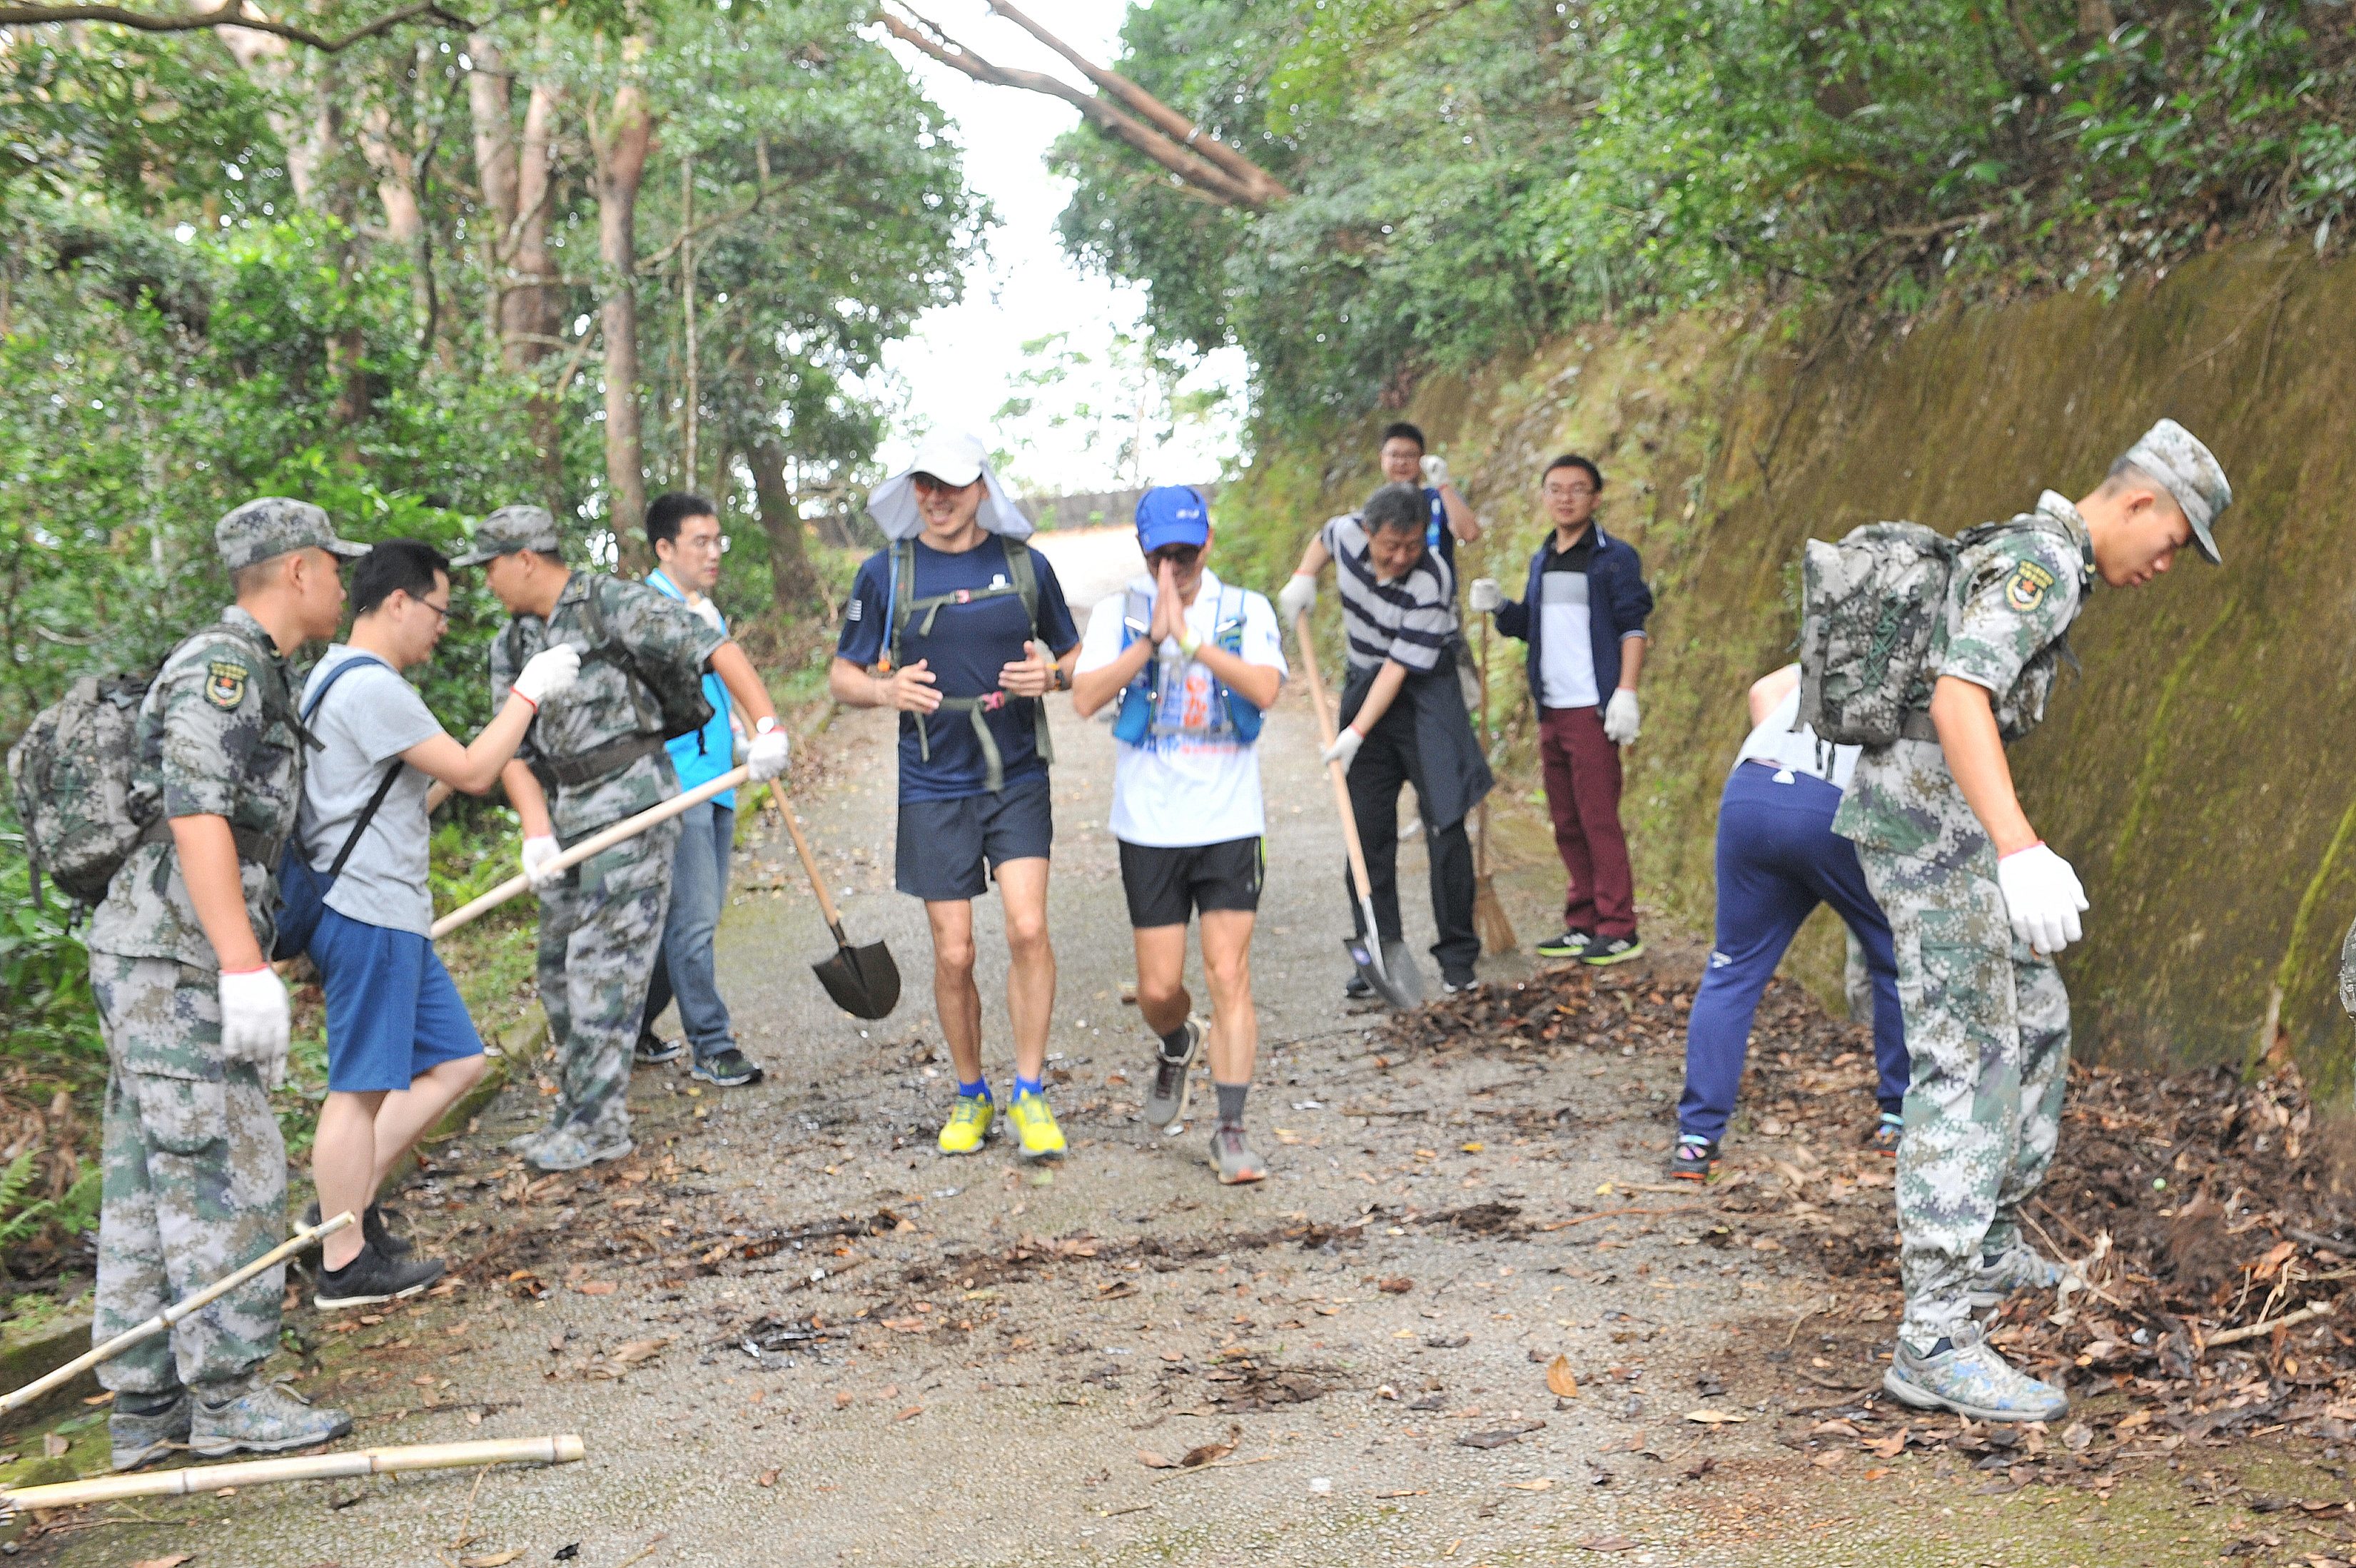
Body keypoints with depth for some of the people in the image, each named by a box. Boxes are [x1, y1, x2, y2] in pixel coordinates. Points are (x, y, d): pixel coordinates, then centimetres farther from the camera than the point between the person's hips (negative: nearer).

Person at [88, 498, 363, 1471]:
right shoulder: (220, 667, -11)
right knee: (225, 1173, -6)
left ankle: (146, 1410, 14)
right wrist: (246, 969, -26)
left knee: (150, 1188, 10)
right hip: (173, 961, -10)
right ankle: (227, 1399, -1)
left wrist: (250, 974, 25)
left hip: (158, 966, 10)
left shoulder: (253, 676, 21)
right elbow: (195, 818, -22)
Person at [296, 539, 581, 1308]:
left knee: (454, 1060, 14)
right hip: (368, 913, -11)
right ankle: (345, 1264, 6)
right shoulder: (370, 688, -17)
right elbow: (473, 772, -15)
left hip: (389, 914, 11)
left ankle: (350, 1203, 19)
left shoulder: (337, 677, 17)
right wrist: (529, 692, -5)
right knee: (362, 1086, -3)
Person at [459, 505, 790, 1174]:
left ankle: (599, 1124, -1)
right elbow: (514, 748, 7)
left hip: (631, 798, -8)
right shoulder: (512, 647, 13)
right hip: (568, 807, 8)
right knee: (559, 966, 12)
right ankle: (575, 1111, 23)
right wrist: (536, 831, -7)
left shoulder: (611, 603, -9)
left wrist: (766, 725, -26)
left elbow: (715, 647, -15)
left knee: (603, 960, -7)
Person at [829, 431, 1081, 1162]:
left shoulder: (1026, 565, 4)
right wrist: (886, 689, -15)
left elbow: (1076, 657, 14)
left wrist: (1050, 675, -9)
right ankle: (971, 1097, 22)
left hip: (1018, 780, 0)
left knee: (1027, 928, -14)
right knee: (953, 954, 2)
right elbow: (842, 677, 7)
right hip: (934, 789, 0)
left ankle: (1030, 1094, 0)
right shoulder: (885, 572, 1)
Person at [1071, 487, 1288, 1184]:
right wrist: (1151, 639, -20)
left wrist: (1192, 640, -24)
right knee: (1158, 988, 5)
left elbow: (1265, 688, -18)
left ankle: (1230, 1131, 0)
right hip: (1149, 828, 1)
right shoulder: (1119, 611, 2)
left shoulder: (1246, 610, 1)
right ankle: (1177, 1048, 40)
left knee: (1229, 975, -7)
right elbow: (1085, 699, -12)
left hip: (1230, 822, -1)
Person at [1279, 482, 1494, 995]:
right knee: (1368, 828, 3)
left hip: (1424, 690, -5)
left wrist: (1356, 732, -25)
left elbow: (1400, 667, -24)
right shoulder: (1349, 533, -8)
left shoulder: (1431, 583, -24)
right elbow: (1324, 537, 20)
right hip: (1365, 685, 5)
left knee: (1444, 821, -10)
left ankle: (1457, 956, -1)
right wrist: (1304, 576, 4)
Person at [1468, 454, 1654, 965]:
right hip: (1551, 712, 7)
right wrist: (1499, 607, 2)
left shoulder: (1615, 557, -4)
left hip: (1593, 711, -7)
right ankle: (1584, 924, 17)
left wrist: (1626, 693, -17)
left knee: (1598, 818, -7)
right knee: (1567, 823, 10)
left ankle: (1620, 930, -3)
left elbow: (1632, 628, -8)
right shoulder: (1540, 562, 16)